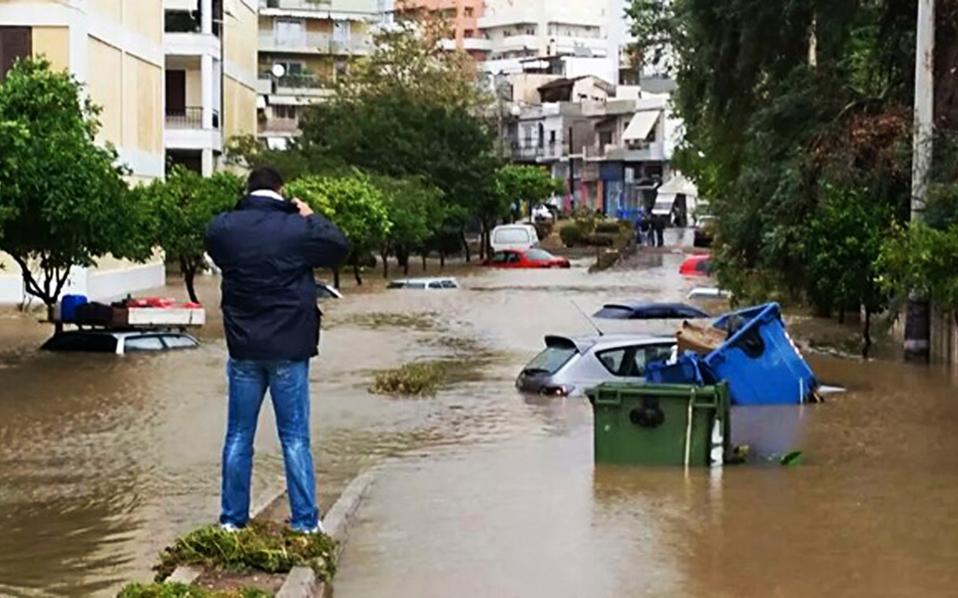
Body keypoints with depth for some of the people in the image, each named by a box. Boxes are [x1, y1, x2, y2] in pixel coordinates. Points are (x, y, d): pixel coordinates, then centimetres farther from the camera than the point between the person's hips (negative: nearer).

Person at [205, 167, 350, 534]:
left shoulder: (222, 228, -4)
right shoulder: (298, 228, -11)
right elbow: (339, 248, 5)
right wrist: (312, 217, 16)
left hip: (243, 349, 2)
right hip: (289, 351, -2)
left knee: (238, 437, 11)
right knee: (295, 439, 5)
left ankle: (232, 519, 15)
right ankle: (304, 521, 6)